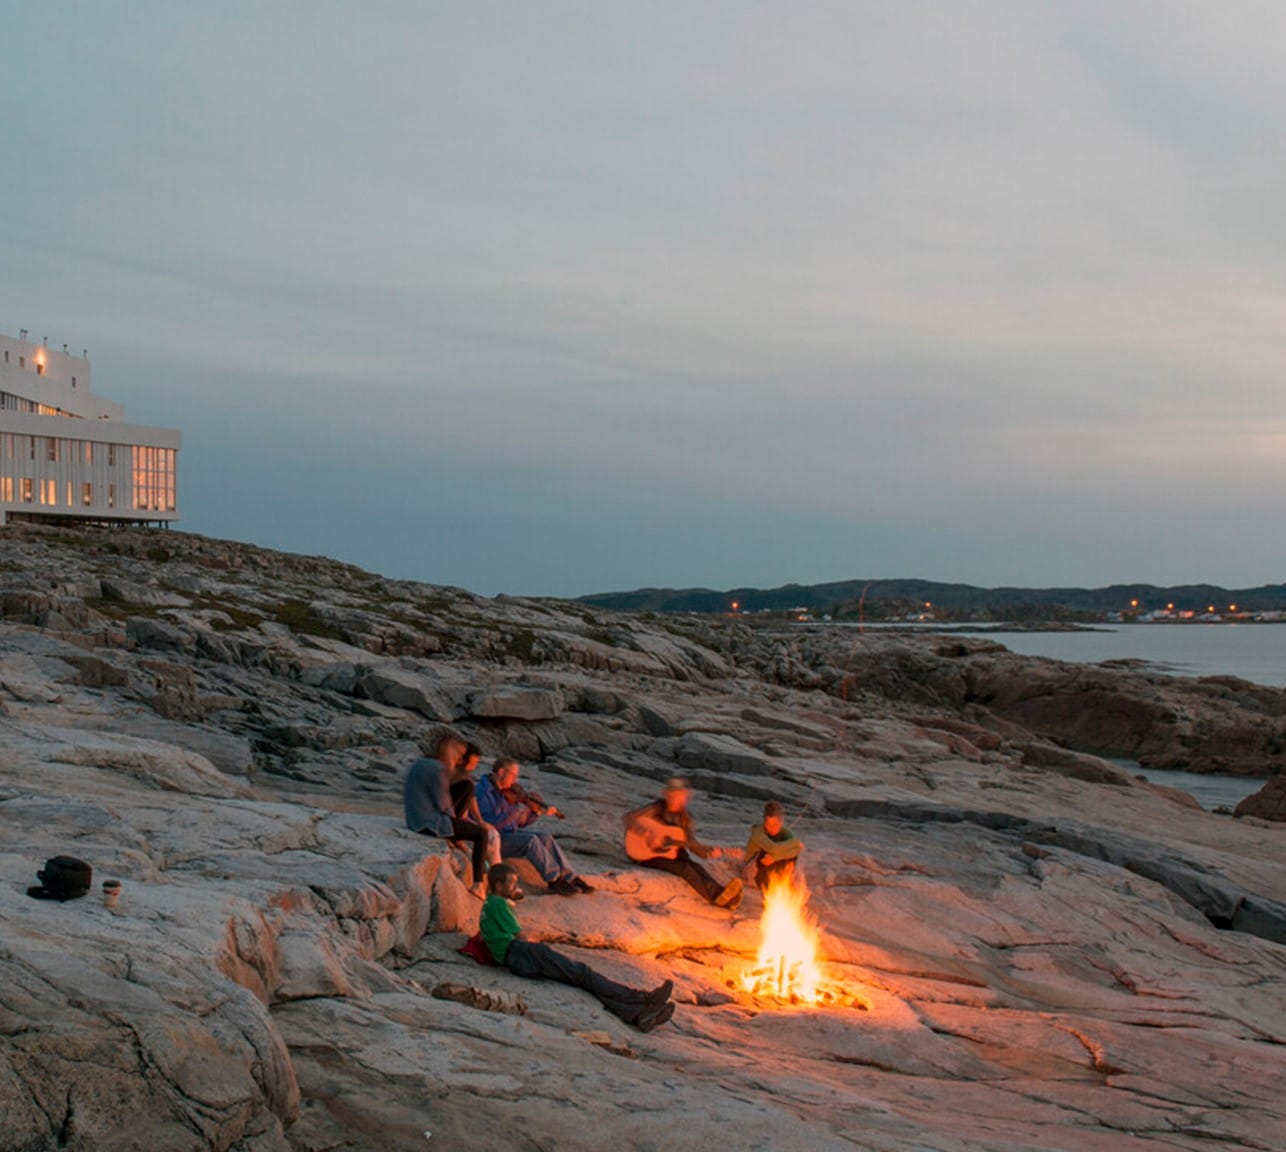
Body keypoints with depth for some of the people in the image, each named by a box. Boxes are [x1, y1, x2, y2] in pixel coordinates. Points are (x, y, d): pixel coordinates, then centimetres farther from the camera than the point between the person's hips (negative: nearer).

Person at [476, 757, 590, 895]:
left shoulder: (508, 793, 10)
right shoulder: (484, 792, -13)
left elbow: (521, 823, 14)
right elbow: (487, 823, -26)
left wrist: (538, 812, -4)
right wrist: (517, 811, -29)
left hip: (510, 834, 8)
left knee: (545, 838, -8)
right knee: (531, 839, -26)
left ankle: (570, 878, -9)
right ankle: (554, 880, -20)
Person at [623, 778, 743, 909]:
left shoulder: (685, 817, 8)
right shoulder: (657, 808, -6)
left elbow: (693, 845, 5)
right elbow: (629, 817, -17)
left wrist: (711, 851, -14)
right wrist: (648, 834, -27)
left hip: (672, 854, 5)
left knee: (696, 867, -26)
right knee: (684, 868, -31)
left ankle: (721, 894, -50)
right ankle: (718, 896, -51)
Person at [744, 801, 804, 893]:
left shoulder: (785, 832, -11)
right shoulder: (758, 833, -26)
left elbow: (798, 849, -30)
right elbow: (773, 849, -43)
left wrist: (774, 857, -44)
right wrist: (796, 842, -29)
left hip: (774, 872, 4)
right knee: (765, 853, -36)